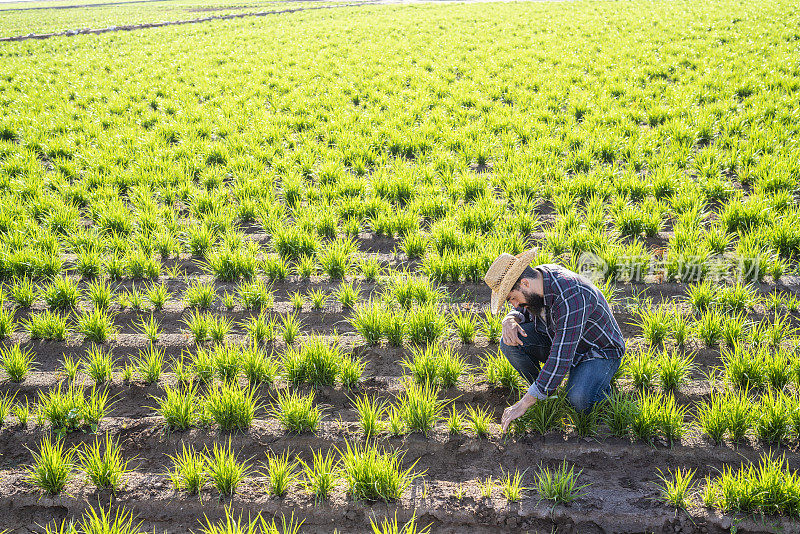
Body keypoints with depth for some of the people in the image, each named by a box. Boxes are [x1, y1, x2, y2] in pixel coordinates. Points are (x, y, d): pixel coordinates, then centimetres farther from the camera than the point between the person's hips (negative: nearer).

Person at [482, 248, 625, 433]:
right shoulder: (537, 277, -11)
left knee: (579, 400, -34)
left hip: (599, 350, -7)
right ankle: (545, 391, 2)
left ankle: (601, 385, 1)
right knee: (510, 342, -16)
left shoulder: (571, 297, -37)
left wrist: (523, 405, -36)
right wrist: (510, 320, -20)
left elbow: (562, 357, -39)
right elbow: (522, 311, 9)